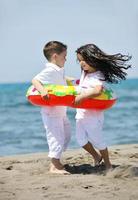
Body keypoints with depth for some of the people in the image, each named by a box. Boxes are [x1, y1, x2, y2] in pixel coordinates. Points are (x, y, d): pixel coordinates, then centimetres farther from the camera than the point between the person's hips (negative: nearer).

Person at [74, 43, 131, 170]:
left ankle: (107, 164, 23)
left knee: (96, 140, 3)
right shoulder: (84, 72, 6)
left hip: (93, 115, -8)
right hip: (81, 113, 8)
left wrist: (81, 97, -44)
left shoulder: (98, 76, -21)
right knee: (81, 140, 9)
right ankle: (96, 157, 33)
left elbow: (97, 90, -42)